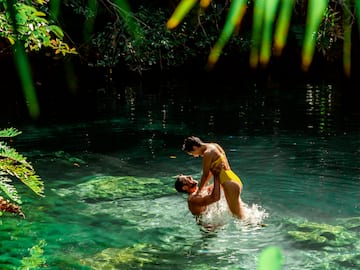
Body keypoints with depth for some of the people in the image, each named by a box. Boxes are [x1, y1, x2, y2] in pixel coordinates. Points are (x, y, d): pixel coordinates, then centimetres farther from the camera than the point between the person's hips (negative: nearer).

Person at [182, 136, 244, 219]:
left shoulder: (207, 153, -14)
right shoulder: (214, 146, 14)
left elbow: (205, 175, -6)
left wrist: (198, 191, 7)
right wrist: (202, 186, 26)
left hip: (230, 184, -10)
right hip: (236, 181, 10)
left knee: (239, 217, -5)